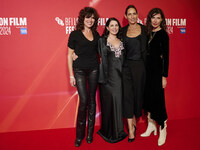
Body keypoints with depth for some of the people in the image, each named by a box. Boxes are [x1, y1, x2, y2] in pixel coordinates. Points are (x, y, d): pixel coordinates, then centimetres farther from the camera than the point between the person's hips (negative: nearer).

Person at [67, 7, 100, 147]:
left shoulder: (96, 34, 10)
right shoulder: (75, 34, -1)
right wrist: (71, 75, -5)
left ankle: (90, 133, 20)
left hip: (94, 69, 4)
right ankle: (79, 135, 10)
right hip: (80, 70, -3)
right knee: (83, 100, -7)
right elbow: (70, 55, -1)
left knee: (92, 100, 7)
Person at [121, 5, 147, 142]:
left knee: (138, 94, 7)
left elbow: (148, 48, 6)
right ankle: (131, 129, 4)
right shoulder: (123, 31, 7)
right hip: (126, 66, 1)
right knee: (127, 96, -3)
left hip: (140, 66, 0)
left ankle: (134, 121, 32)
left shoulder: (144, 29, 4)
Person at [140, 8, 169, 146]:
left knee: (157, 99, -3)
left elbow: (166, 57, -10)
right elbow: (147, 53, 12)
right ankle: (151, 126, 28)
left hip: (157, 70, -7)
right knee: (148, 97, 12)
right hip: (148, 69, 7)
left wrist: (164, 76, -14)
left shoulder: (163, 34, -7)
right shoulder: (148, 33, 11)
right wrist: (144, 70, 8)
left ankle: (163, 130, 13)